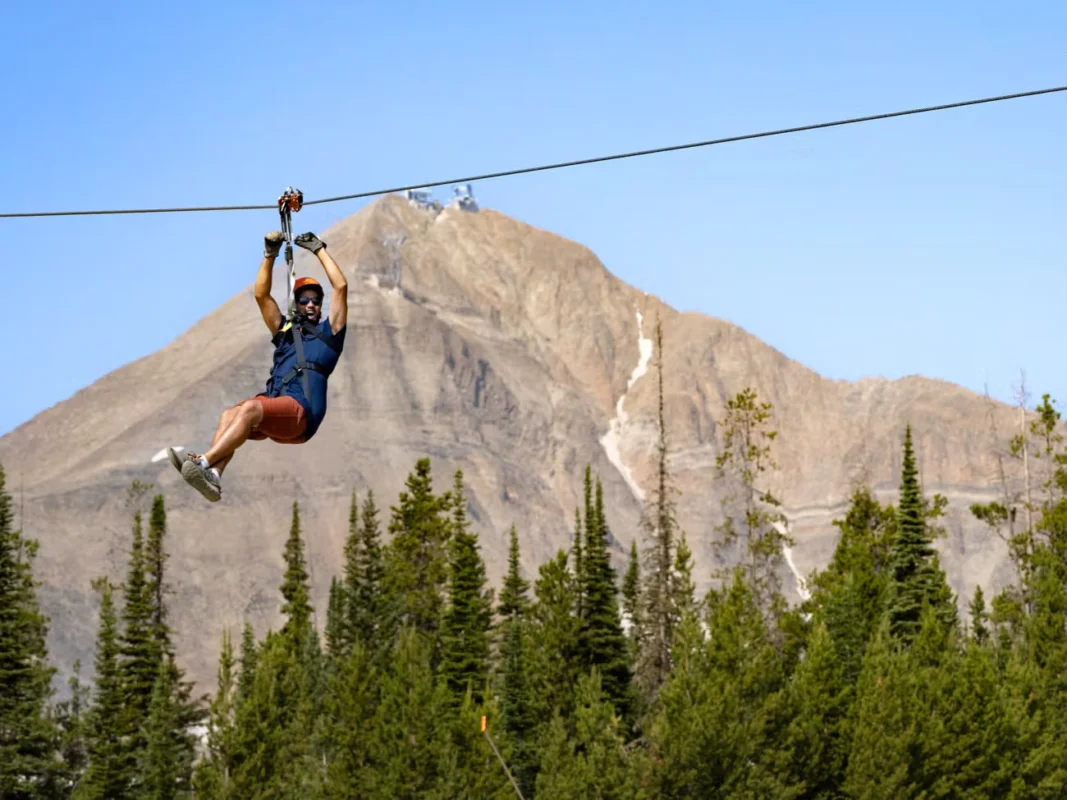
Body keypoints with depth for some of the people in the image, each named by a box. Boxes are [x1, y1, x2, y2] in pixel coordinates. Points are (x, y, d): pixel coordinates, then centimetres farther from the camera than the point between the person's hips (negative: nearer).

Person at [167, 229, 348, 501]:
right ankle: (213, 476, -50)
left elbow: (341, 287, 12)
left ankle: (204, 461, -50)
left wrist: (319, 250, 18)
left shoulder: (328, 333, 21)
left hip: (302, 412, -5)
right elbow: (261, 295, 30)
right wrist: (270, 255, 25)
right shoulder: (285, 331, 34)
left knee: (250, 408, -33)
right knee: (229, 415, -26)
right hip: (273, 409, 5)